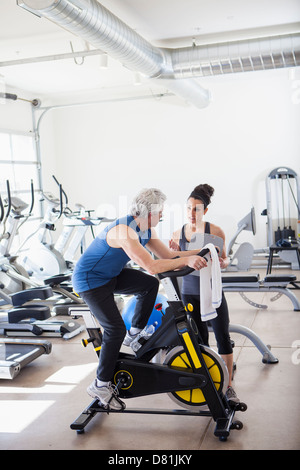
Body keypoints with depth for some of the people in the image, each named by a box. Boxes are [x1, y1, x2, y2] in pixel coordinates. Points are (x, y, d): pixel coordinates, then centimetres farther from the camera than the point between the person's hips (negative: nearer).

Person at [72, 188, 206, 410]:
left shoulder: (146, 230, 0)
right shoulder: (124, 231, -30)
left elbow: (168, 255, 3)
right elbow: (151, 266, -36)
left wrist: (201, 252, -4)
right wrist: (186, 260, -35)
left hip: (110, 275, 9)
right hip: (90, 280, -9)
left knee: (150, 284, 1)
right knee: (115, 329, -11)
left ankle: (134, 334, 13)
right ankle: (101, 385, 2)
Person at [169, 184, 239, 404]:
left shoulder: (215, 231, -7)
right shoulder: (178, 234, 0)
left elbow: (225, 258, 2)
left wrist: (223, 263, -21)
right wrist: (174, 253, -13)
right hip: (190, 292, 2)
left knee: (223, 336, -3)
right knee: (199, 339, 9)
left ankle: (228, 387, 10)